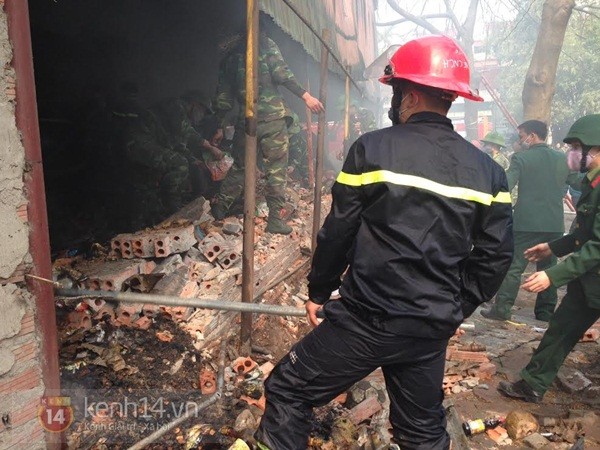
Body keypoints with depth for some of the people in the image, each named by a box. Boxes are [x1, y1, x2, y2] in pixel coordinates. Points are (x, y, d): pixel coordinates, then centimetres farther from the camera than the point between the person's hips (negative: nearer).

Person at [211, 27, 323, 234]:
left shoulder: (229, 56, 17)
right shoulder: (266, 44, 4)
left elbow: (223, 95, 16)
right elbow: (281, 73, -11)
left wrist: (220, 127, 19)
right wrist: (305, 95, -14)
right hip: (272, 117, -4)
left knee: (240, 166, 18)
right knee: (276, 168, 1)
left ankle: (219, 207, 23)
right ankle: (275, 219, 1)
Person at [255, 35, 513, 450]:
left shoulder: (373, 148, -10)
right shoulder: (487, 170, 2)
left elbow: (338, 232, -7)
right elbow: (495, 255, 4)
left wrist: (319, 291, 8)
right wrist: (457, 308, 17)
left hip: (368, 319, -5)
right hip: (433, 330, 6)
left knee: (288, 390, 13)